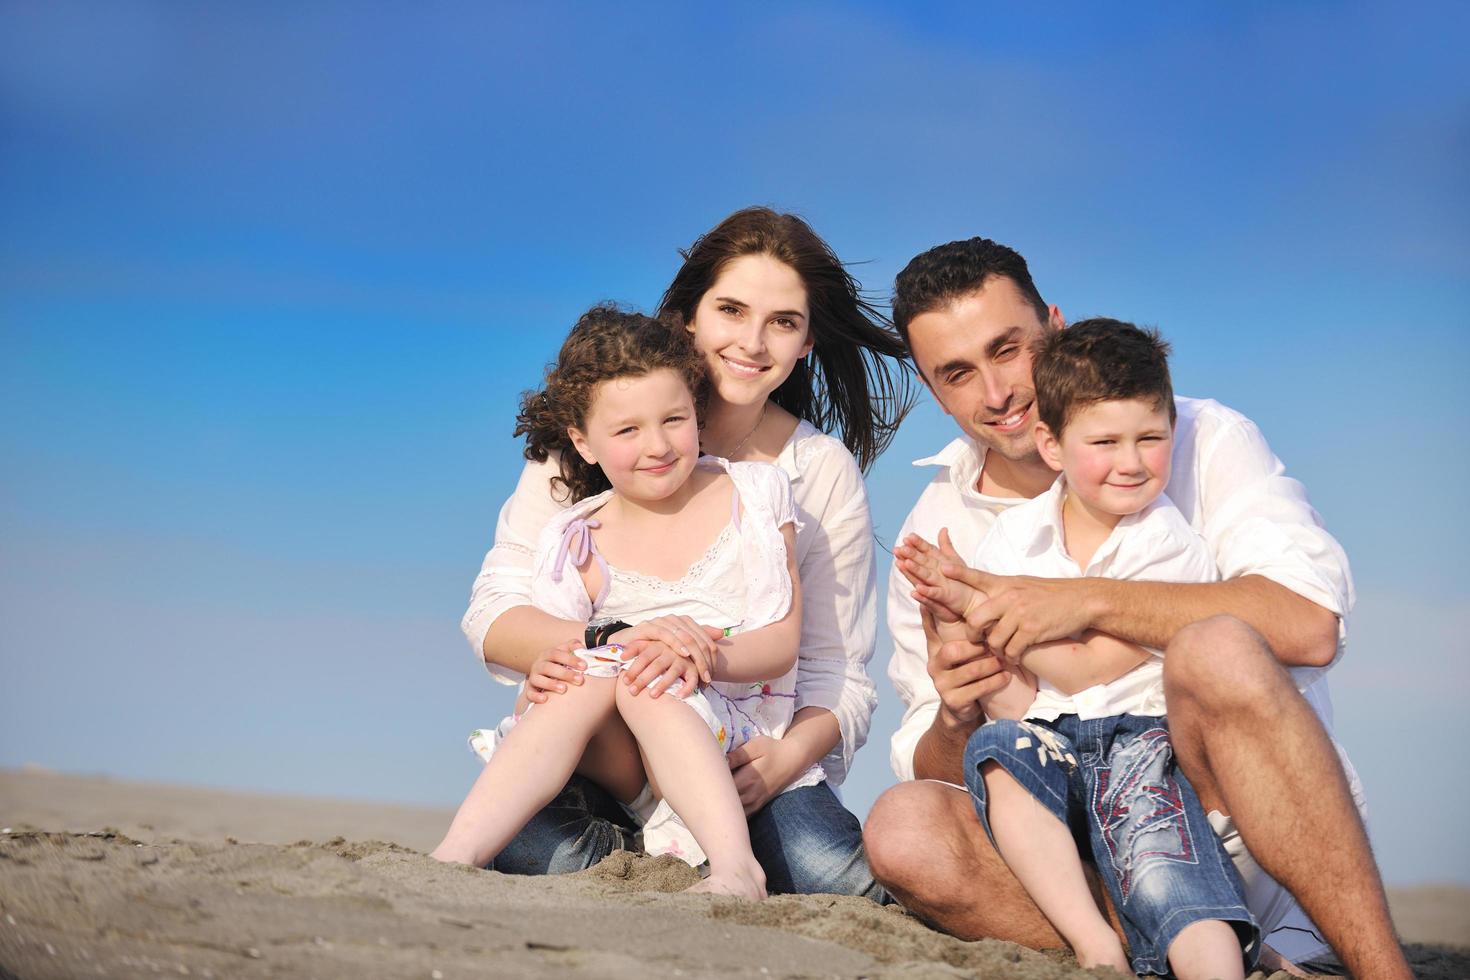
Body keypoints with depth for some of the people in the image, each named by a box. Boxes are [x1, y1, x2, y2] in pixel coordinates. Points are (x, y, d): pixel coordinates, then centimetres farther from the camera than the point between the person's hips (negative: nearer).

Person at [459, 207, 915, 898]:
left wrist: (788, 755, -22)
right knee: (527, 839, -33)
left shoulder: (825, 472, 2)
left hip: (743, 754, 1)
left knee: (839, 879, -28)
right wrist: (612, 639, -30)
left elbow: (837, 670, 2)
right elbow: (492, 614, -8)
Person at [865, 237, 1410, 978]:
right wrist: (954, 721, -13)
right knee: (902, 829, -25)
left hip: (1244, 832, -3)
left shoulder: (1199, 438, 1)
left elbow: (1308, 623, -18)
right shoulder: (934, 535, 10)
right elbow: (932, 769, 11)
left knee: (1216, 651, -32)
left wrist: (1089, 602, -21)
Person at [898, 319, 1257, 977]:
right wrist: (953, 620, -13)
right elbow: (1013, 707, 3)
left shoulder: (1170, 547, -4)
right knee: (996, 748, -29)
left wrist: (975, 600, -8)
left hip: (1143, 734, -3)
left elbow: (1081, 670, -11)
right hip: (1049, 745, 3)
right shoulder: (1013, 538, 7)